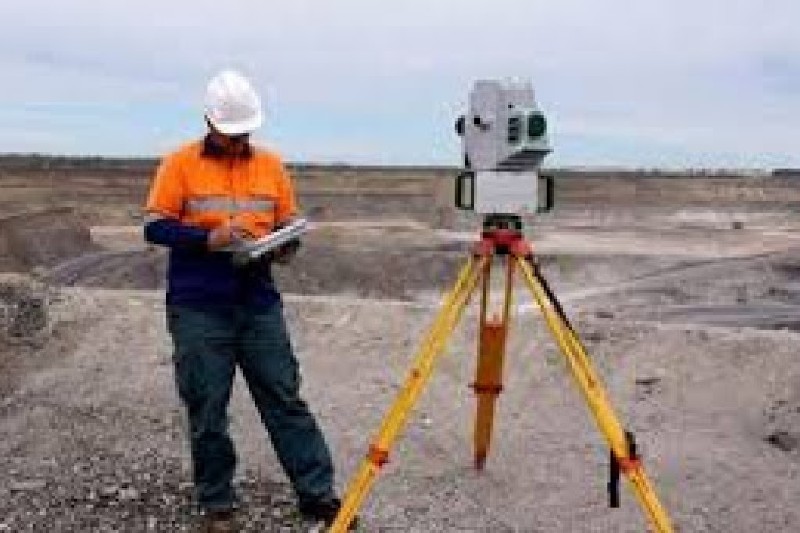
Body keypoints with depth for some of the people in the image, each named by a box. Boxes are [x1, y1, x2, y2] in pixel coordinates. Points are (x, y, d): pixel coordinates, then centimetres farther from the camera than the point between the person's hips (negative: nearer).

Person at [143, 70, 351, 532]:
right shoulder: (180, 164, -1)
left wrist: (285, 248, -9)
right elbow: (155, 227, -4)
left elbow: (289, 226, 13)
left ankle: (318, 493, 12)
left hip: (260, 305, 3)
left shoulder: (271, 165, 9)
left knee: (286, 399, 5)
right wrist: (210, 238, -19)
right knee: (208, 410, 5)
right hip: (198, 309, -2)